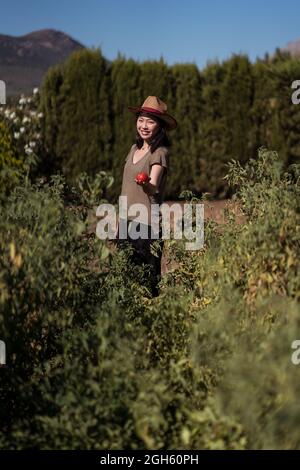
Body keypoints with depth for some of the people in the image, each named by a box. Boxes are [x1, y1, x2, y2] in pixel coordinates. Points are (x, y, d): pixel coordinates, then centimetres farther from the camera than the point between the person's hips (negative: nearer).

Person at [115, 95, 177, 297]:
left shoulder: (160, 152, -9)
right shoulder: (135, 148, 11)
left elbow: (154, 188, -23)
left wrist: (145, 183, -45)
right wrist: (121, 222, 17)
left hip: (147, 225, -7)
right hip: (126, 222, 7)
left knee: (148, 278, -2)